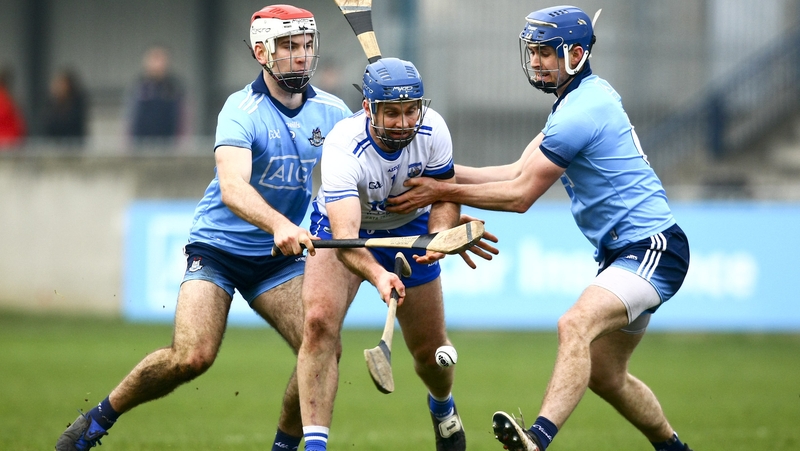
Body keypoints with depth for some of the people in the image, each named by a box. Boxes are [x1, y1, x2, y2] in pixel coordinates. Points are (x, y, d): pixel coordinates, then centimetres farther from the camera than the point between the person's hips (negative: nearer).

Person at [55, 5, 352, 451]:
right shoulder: (242, 110, -19)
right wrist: (278, 224, -53)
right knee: (192, 356, -20)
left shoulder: (333, 112, -2)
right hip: (216, 246, -5)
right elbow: (232, 188, -35)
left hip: (280, 256, 5)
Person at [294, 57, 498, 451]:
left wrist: (441, 237, -33)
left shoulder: (432, 130, -25)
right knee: (320, 320, -29)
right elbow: (345, 237, -47)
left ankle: (442, 406, 46)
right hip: (342, 226, -3)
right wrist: (377, 276, -65)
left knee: (430, 349, 9)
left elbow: (445, 197, -11)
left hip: (408, 227, 3)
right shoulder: (343, 148, -38)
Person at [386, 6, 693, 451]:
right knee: (603, 375, 18)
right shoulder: (588, 96, 14)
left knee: (576, 325, -32)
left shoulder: (582, 111, -17)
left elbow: (520, 195, -14)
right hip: (623, 252, 11)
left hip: (654, 249, -11)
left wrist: (441, 193, -8)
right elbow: (517, 173, 15)